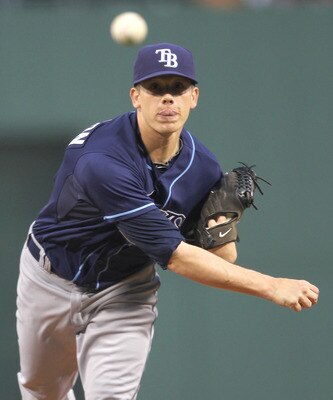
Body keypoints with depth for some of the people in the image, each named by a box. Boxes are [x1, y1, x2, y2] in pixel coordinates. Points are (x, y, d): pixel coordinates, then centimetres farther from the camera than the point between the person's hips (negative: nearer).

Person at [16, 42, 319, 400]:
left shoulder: (203, 168, -16)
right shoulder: (103, 160, -36)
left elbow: (224, 262, -6)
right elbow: (174, 256, -38)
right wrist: (270, 287, -40)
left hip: (125, 289, 2)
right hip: (52, 280, -2)